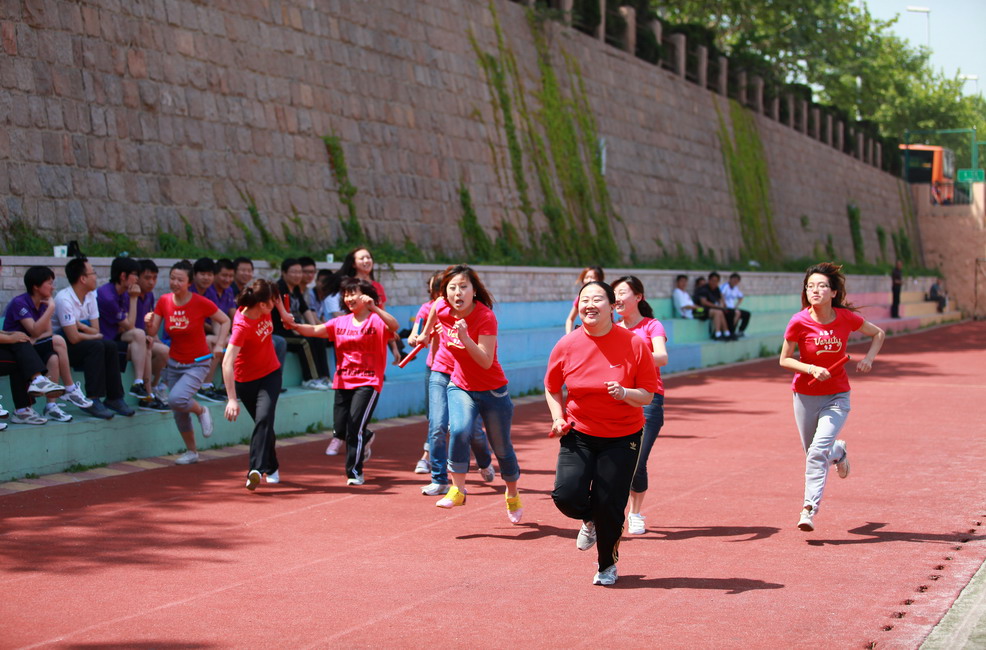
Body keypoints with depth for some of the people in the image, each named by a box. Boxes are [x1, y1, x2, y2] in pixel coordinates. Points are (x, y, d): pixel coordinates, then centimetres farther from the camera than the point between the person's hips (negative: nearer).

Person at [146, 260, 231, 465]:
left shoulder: (201, 303, -16)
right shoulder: (164, 301, -4)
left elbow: (225, 321, -4)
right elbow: (152, 331, -5)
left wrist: (218, 345, -14)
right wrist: (149, 323, -26)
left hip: (197, 364, -5)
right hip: (174, 362, 5)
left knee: (176, 399, -27)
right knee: (179, 412, 9)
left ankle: (201, 411, 6)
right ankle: (191, 452, 28)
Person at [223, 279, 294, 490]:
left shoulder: (264, 310, -11)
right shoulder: (242, 325, -28)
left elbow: (275, 296, 16)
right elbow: (227, 363, -35)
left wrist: (284, 314, 2)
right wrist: (232, 399, -41)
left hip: (271, 374, 3)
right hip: (246, 381, -3)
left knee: (264, 419, -18)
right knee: (263, 423, 8)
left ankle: (256, 470, -27)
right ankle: (272, 469, 30)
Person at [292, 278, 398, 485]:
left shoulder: (376, 321, -6)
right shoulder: (340, 323, 10)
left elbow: (394, 326, -26)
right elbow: (314, 330, 1)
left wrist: (374, 308, -39)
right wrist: (295, 326, -18)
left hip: (368, 382, -5)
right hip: (343, 381, 5)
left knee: (354, 427, -12)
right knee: (341, 430, 8)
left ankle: (355, 472, 4)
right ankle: (365, 438, 41)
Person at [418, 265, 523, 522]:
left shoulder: (485, 317, -24)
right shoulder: (441, 308, -11)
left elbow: (486, 361, -31)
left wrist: (465, 338, -44)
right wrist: (425, 333, 32)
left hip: (493, 390, -3)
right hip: (460, 386, 3)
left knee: (502, 448, 9)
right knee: (459, 429, -28)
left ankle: (512, 494, 35)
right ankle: (457, 490, -15)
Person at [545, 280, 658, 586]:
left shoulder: (634, 344, -11)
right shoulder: (566, 346, -5)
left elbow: (647, 395, -7)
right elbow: (552, 388, 11)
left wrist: (624, 393, -27)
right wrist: (558, 418, -4)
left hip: (622, 437, -2)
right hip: (578, 434, 2)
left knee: (609, 505, -4)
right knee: (566, 495, -14)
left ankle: (607, 565, 26)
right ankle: (590, 520, 26)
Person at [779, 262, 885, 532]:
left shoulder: (846, 317, -10)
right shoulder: (799, 322, -14)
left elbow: (878, 333, 8)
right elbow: (784, 360, -5)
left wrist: (868, 358, -9)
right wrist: (811, 369, -21)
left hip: (837, 397, -1)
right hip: (805, 396, 1)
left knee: (818, 451, -19)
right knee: (815, 454, 13)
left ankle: (809, 510, -11)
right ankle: (838, 452, 48)